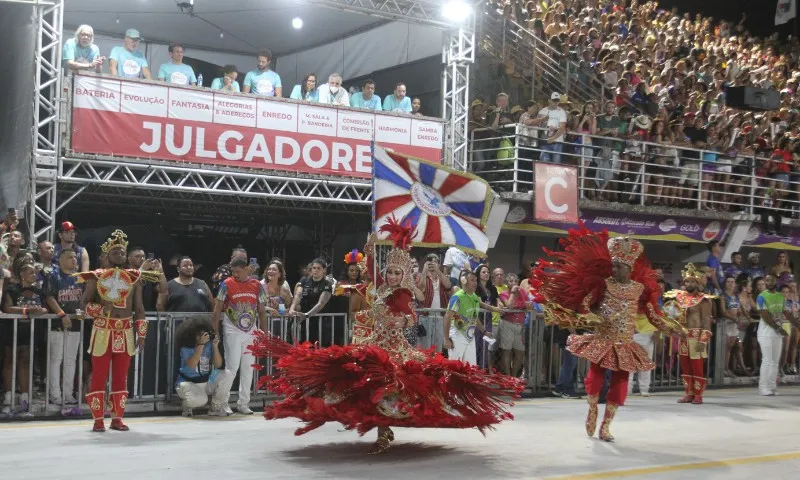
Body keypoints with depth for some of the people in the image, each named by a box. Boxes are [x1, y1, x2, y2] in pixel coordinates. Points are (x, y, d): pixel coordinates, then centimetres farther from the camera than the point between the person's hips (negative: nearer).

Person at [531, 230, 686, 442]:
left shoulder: (640, 288, 3)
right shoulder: (603, 283, -4)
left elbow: (653, 315, 10)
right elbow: (583, 305, -6)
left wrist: (674, 328, 8)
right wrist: (592, 319, -24)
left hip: (625, 344, 2)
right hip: (601, 340, -2)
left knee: (620, 381, 2)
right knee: (596, 374, -1)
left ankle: (605, 426, 11)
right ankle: (592, 410, 28)